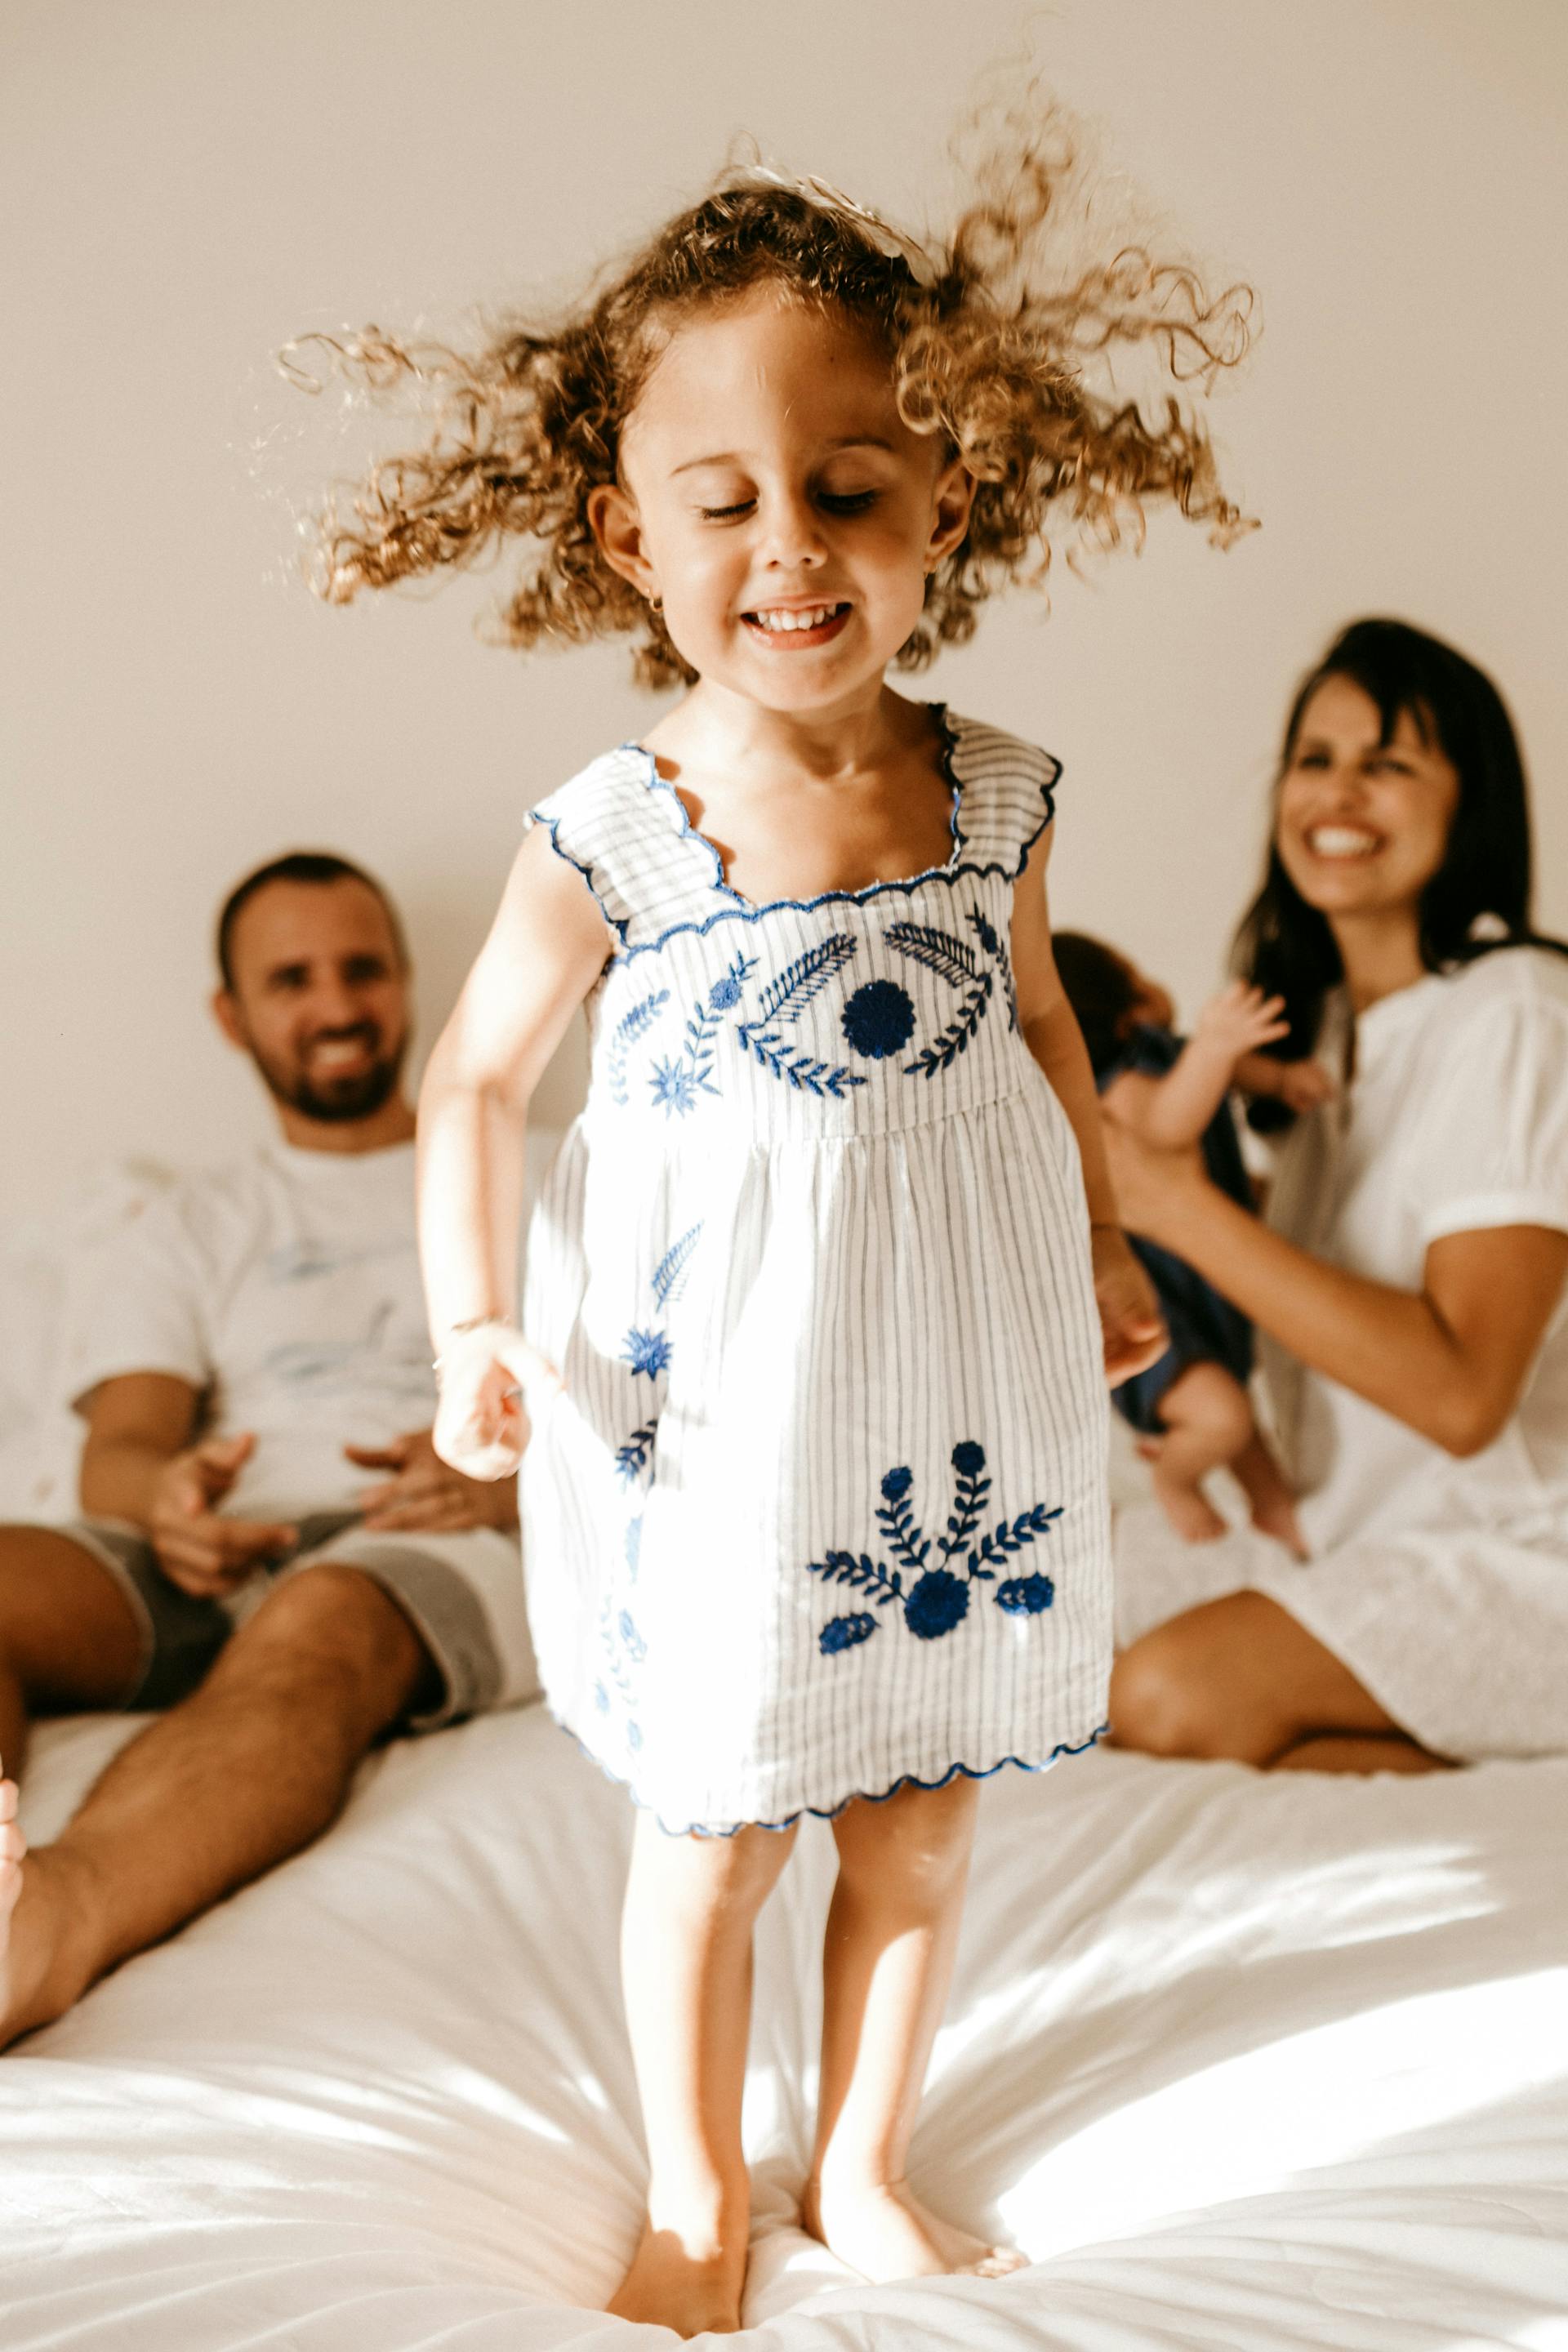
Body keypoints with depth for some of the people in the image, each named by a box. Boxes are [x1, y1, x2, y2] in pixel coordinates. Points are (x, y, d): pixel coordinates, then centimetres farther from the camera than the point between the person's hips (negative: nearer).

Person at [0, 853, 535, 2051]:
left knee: (315, 1624, -40)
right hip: (219, 1550, 3)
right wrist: (165, 1494, -16)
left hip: (443, 1550, -3)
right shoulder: (190, 1231, 29)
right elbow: (119, 1447, 12)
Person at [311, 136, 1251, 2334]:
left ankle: (863, 2170, 38)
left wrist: (1102, 1240, 19)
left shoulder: (993, 796, -6)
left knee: (921, 1811, 15)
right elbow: (480, 1076, -3)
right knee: (707, 1827, 11)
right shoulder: (611, 835, -15)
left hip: (952, 1369, 3)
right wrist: (472, 1327, -12)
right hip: (711, 1390, -3)